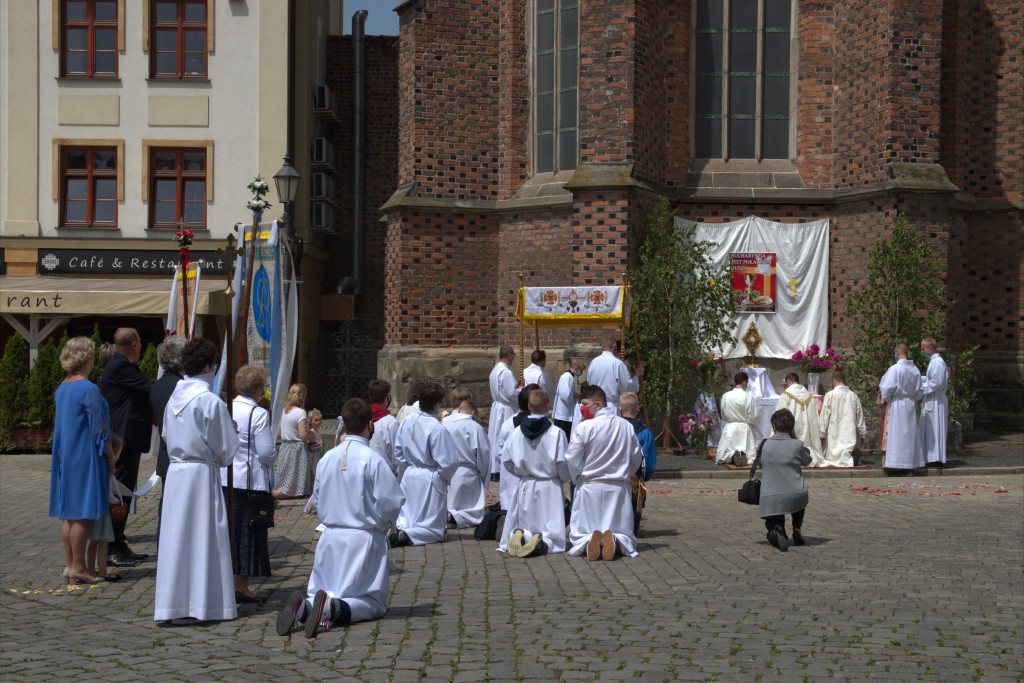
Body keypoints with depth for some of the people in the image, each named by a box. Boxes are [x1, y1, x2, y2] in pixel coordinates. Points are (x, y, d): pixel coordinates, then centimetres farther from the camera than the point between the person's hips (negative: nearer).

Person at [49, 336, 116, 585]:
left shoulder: (62, 388, 9)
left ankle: (69, 564, 16)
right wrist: (110, 457, -5)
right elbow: (99, 427, -15)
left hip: (65, 456, 9)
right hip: (85, 457, -9)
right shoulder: (88, 389, -17)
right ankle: (78, 567, 0)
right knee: (82, 514, -4)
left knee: (68, 513, 11)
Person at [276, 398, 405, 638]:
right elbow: (393, 501, -14)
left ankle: (306, 605, -18)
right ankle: (335, 609, -26)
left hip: (330, 537, 5)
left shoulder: (326, 459, 3)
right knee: (373, 604, 3)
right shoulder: (371, 459, -14)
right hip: (364, 538, -5)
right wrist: (383, 524, 7)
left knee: (321, 590, 17)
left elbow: (318, 501, 13)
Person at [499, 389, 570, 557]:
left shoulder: (517, 432, -2)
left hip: (524, 487, 3)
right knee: (553, 534, 3)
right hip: (549, 488, -3)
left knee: (519, 527, 16)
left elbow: (506, 462, 5)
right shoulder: (556, 433, -11)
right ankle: (542, 542, -31)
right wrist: (563, 480, 12)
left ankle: (519, 536, -19)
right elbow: (562, 464, -9)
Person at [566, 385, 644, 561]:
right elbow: (637, 459, 11)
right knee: (623, 532, 12)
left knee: (579, 535, 7)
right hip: (619, 489, 3)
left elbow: (571, 461, -7)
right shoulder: (627, 427, 3)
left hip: (589, 488, -3)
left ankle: (588, 542, -28)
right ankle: (616, 542, -24)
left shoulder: (584, 427, -11)